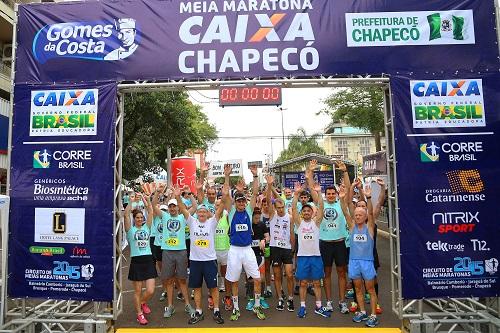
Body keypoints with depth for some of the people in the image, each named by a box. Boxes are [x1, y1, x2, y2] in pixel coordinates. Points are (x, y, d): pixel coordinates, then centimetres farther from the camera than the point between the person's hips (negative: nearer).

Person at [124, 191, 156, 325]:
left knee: (150, 291, -1)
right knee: (138, 291, 7)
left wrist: (148, 200, -3)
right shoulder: (130, 229, 1)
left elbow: (151, 213, 1)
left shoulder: (146, 227, 9)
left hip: (148, 260, 2)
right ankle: (140, 314, 27)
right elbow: (126, 214, -11)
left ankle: (143, 302, 32)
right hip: (136, 262, -2)